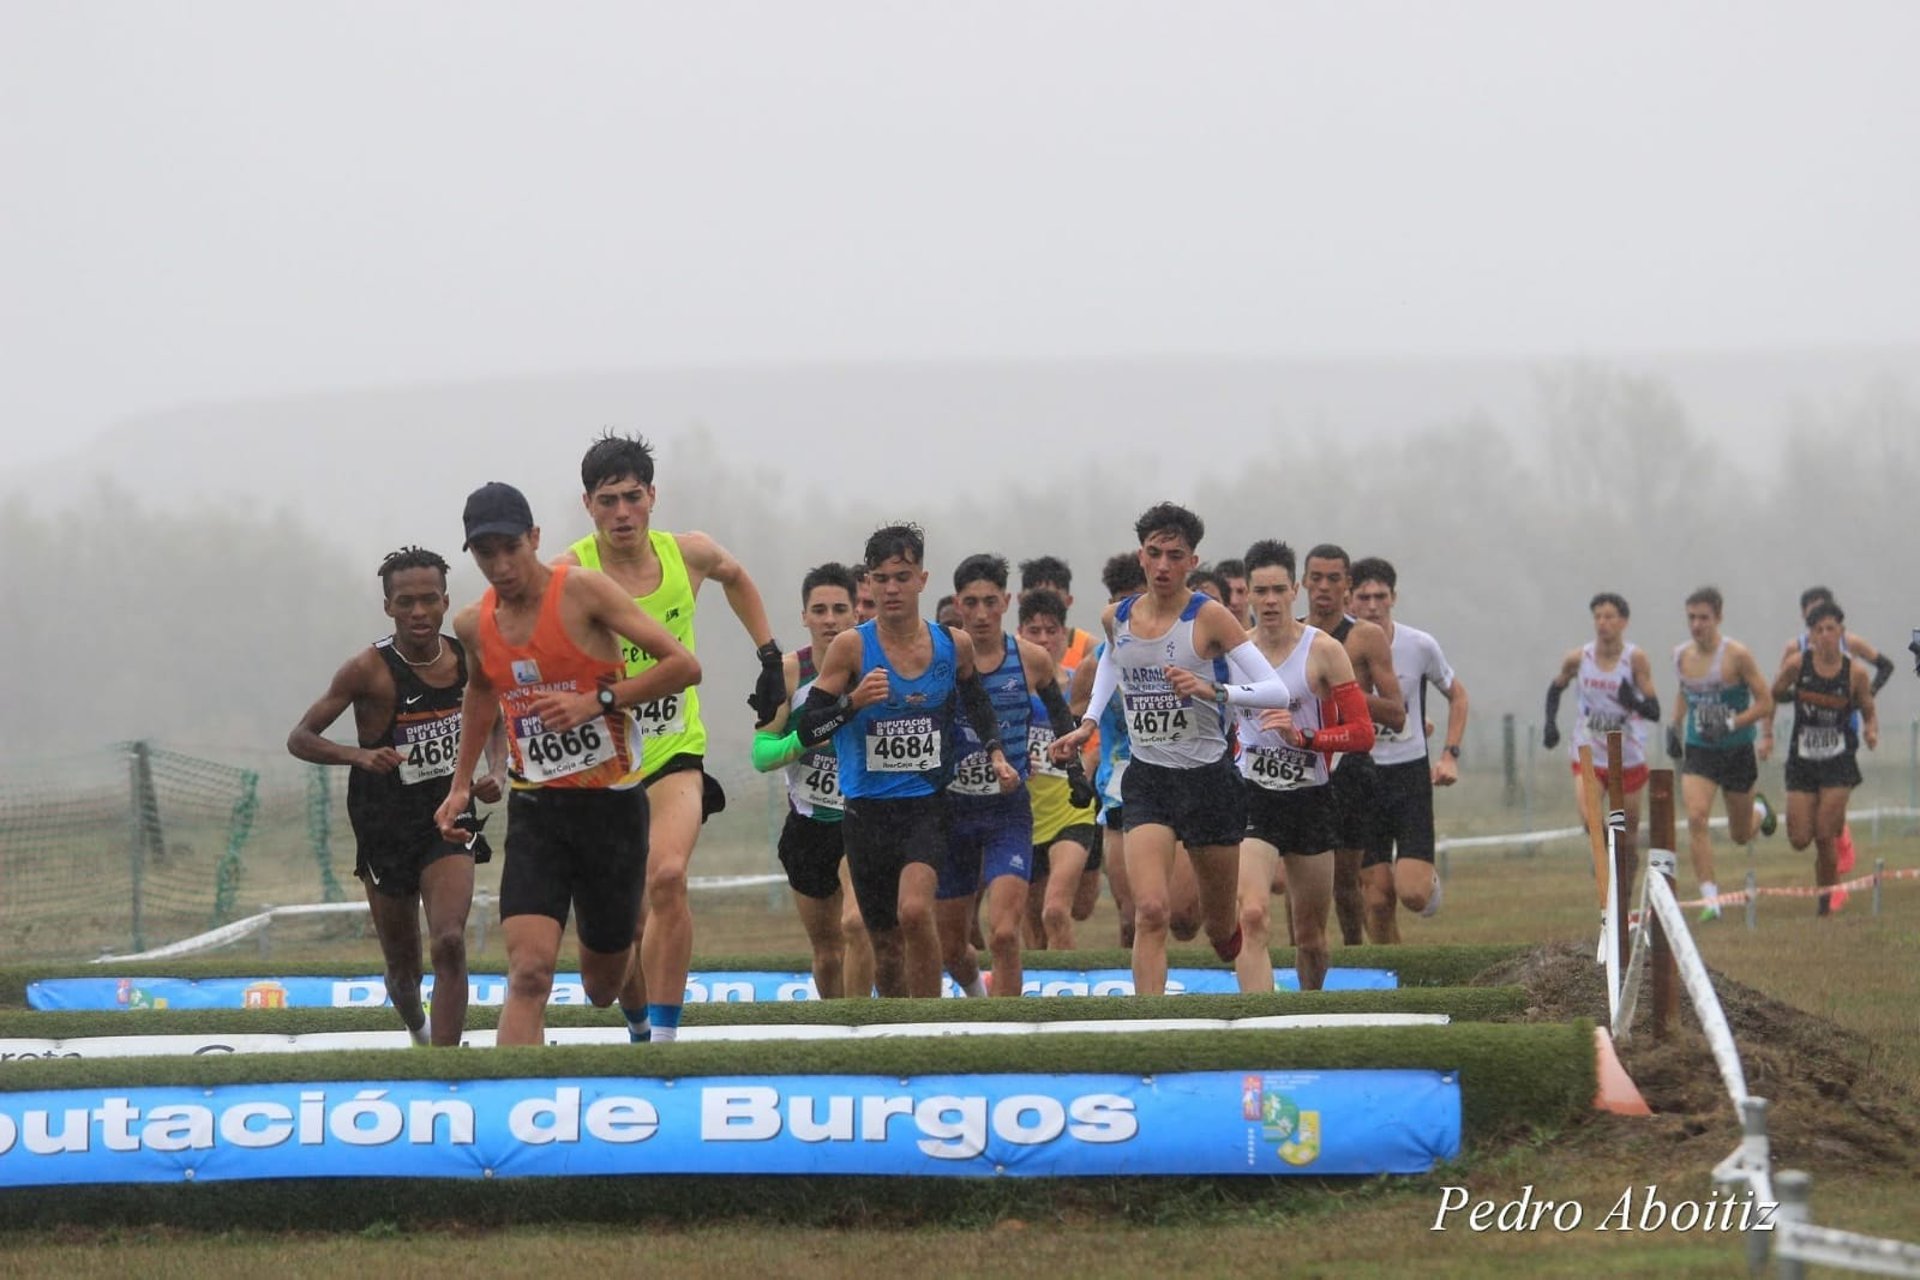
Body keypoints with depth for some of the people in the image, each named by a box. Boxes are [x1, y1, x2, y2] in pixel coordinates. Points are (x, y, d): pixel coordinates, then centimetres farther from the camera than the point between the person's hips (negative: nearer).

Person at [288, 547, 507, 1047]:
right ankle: (418, 1032, 46)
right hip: (385, 828, -1)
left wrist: (497, 772, -4)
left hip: (447, 821, 1)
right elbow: (300, 739, -12)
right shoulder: (369, 669, -15)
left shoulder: (468, 660, -3)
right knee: (402, 966, 13)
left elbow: (496, 724, 17)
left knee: (449, 944, -21)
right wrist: (360, 756, -30)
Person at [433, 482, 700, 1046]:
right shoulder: (474, 625, 4)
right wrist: (461, 784, 23)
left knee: (605, 982, 12)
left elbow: (684, 665, -15)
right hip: (534, 809, 2)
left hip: (611, 804, -2)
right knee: (529, 973, -18)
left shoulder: (584, 591, -12)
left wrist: (596, 701, -23)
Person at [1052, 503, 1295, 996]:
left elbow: (1278, 692, -17)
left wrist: (1213, 690, -31)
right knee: (1149, 911, -19)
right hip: (1146, 780, 2)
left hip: (1209, 778, -2)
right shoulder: (1116, 618, 3)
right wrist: (1089, 723, 21)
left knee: (1221, 928, 11)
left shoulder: (1208, 617, -12)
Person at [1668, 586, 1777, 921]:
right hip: (1698, 751, 3)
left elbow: (1765, 703, -13)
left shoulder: (1737, 655, -15)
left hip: (1737, 751, -3)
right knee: (1696, 817, -21)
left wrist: (1730, 724, -25)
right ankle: (1710, 899, -18)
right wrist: (1674, 727, 10)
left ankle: (1760, 810, 51)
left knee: (1741, 835, 12)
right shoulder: (1682, 656, 0)